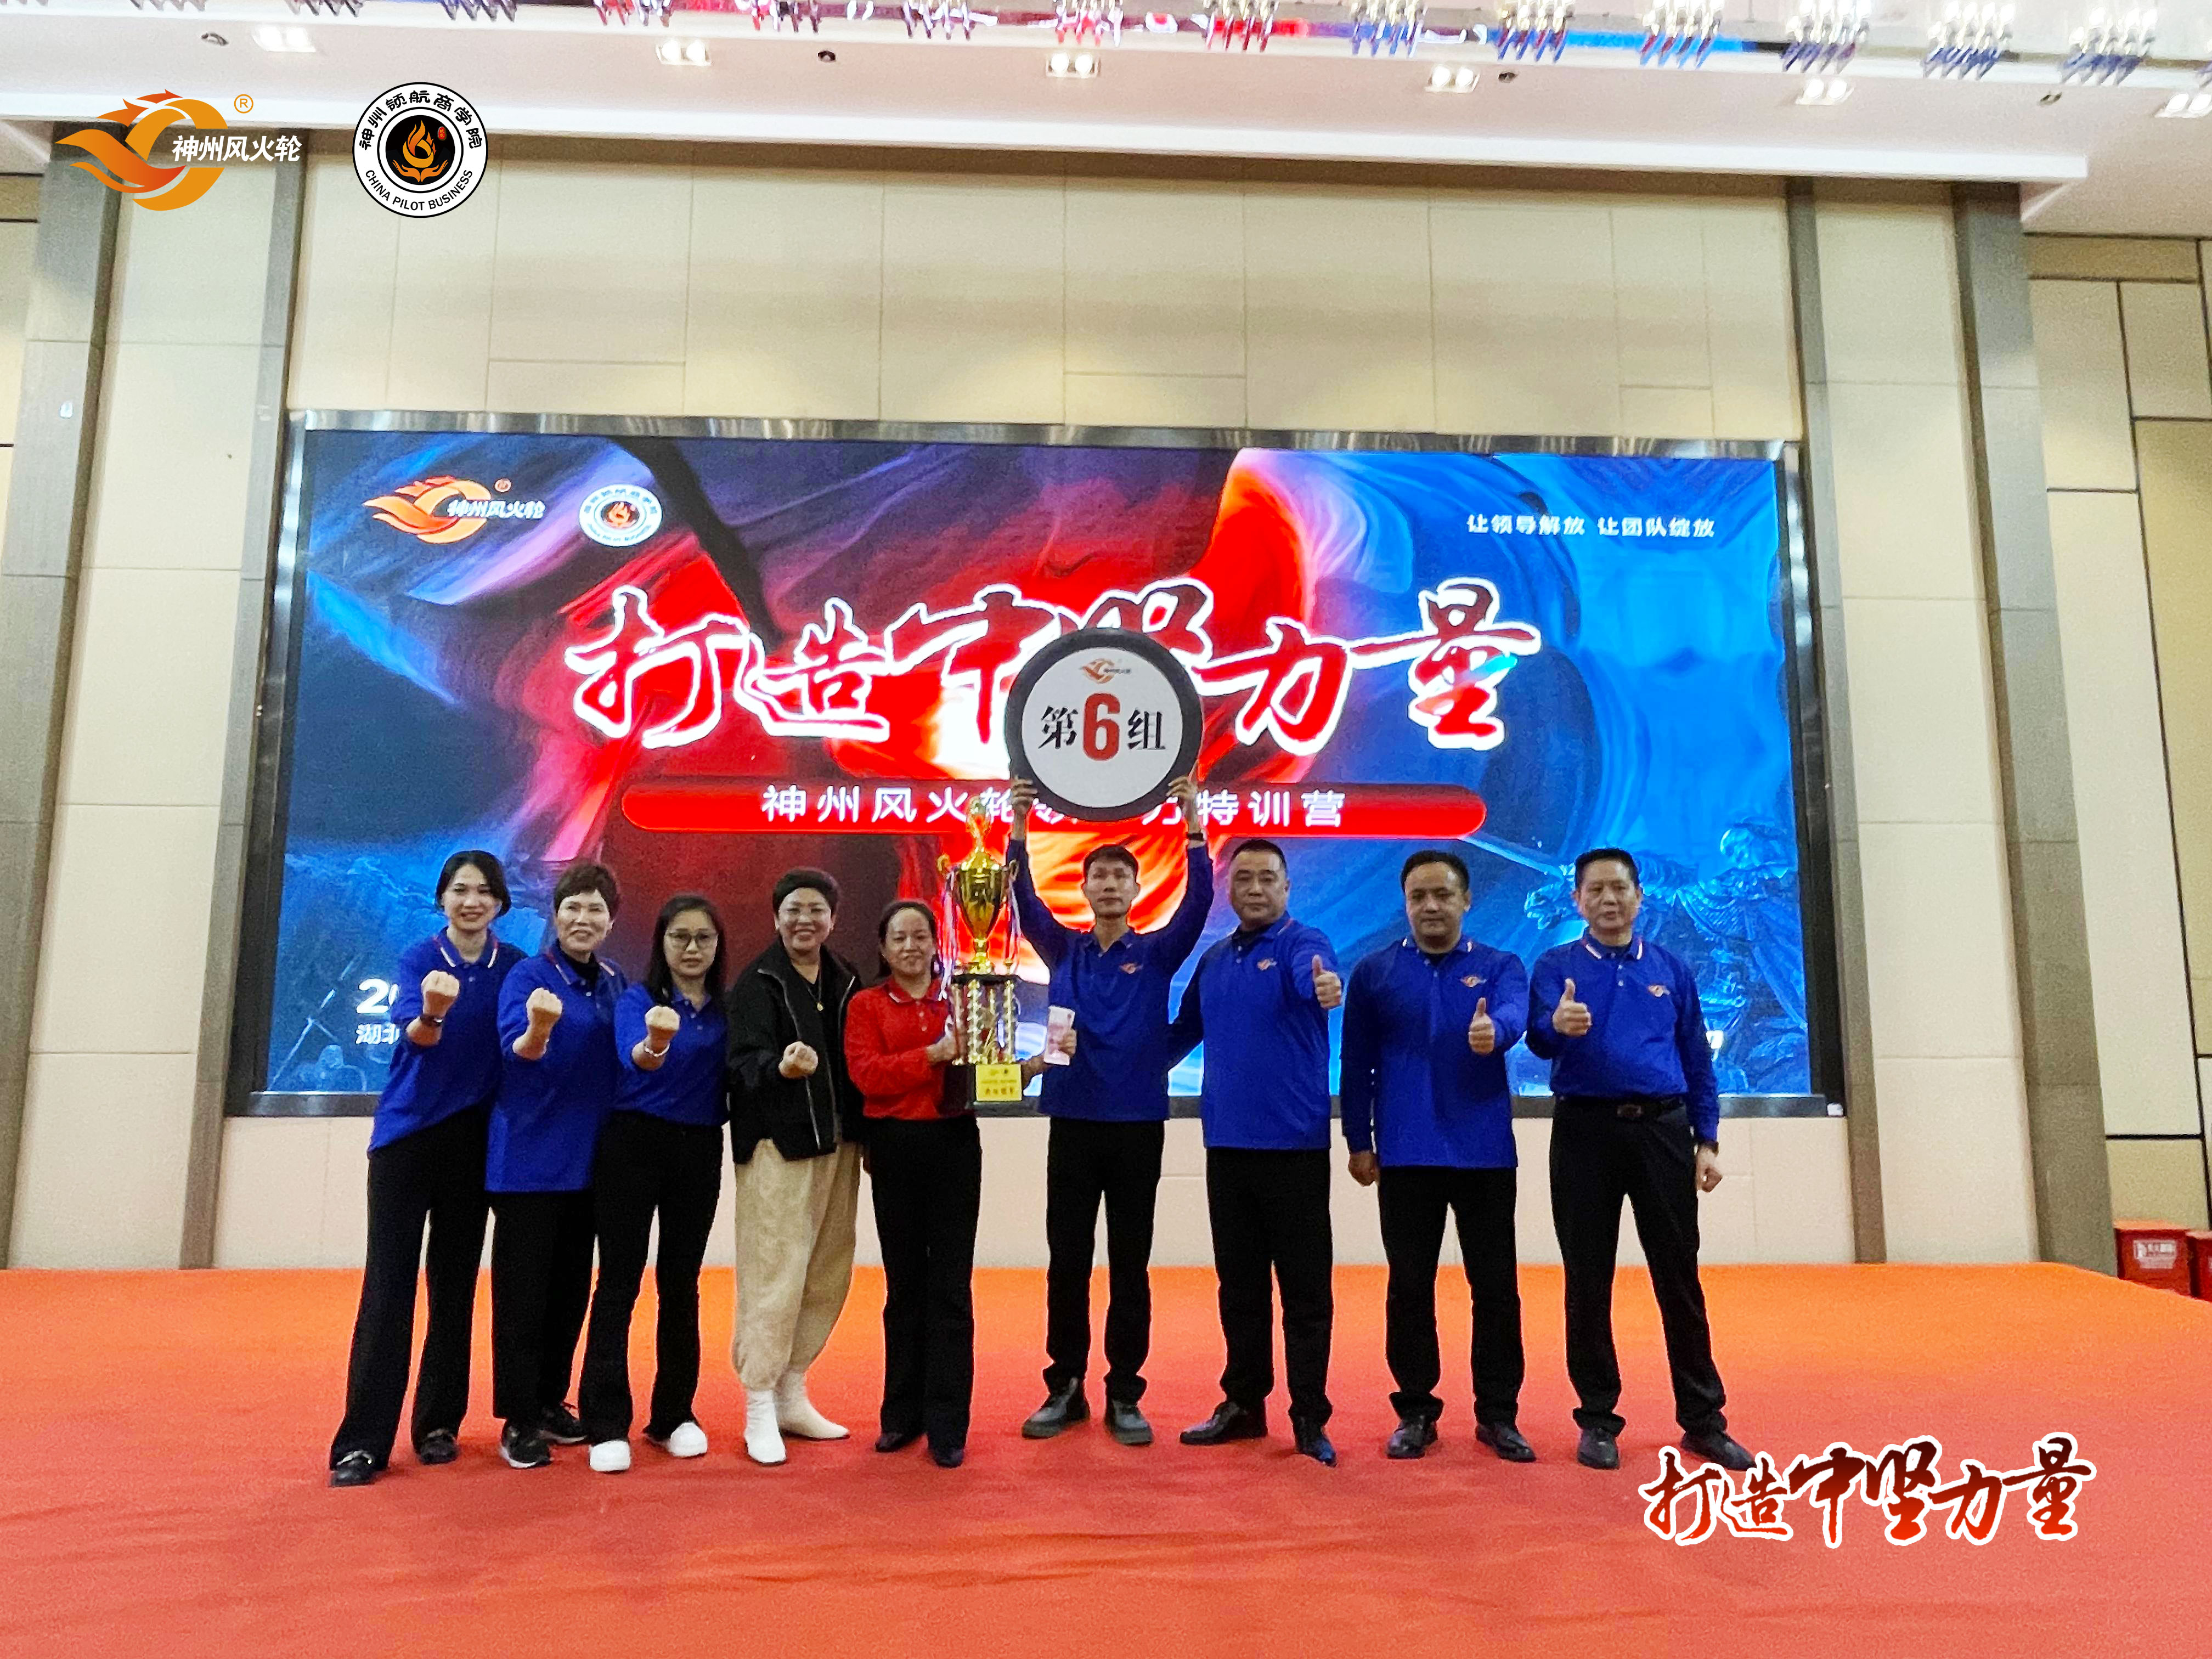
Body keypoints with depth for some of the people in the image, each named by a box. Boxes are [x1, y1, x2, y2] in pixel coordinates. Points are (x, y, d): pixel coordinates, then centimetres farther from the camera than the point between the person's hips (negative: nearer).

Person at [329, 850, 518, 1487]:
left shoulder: (514, 967, 0)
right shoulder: (419, 957, -6)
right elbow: (415, 1034, -25)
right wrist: (432, 1012, -44)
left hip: (473, 1140, 2)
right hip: (407, 1132, -2)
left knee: (455, 1281, 9)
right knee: (388, 1282, -4)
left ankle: (439, 1423, 19)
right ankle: (363, 1440, 2)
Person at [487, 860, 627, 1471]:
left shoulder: (616, 985, 7)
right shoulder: (528, 976, -9)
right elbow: (515, 1051, -26)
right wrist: (537, 1031, -46)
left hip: (588, 1159, 6)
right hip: (529, 1158, -6)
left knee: (572, 1287, 14)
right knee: (523, 1289, 0)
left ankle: (550, 1401, 28)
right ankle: (518, 1420, 11)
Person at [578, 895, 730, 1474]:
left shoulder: (726, 1009, 4)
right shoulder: (637, 1000, -8)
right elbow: (633, 1057, -29)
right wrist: (655, 1044, -50)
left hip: (701, 1150, 4)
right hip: (635, 1143, -4)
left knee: (681, 1283, 11)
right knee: (620, 1281, -1)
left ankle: (674, 1415, 22)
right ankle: (606, 1425, 7)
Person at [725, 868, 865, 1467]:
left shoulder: (845, 982, 11)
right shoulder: (757, 982, -6)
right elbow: (744, 1059, -17)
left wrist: (863, 1136, 9)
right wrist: (780, 1067, -38)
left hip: (837, 1144, 6)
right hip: (777, 1146, -6)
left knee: (828, 1277, 10)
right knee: (776, 1275, -6)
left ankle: (792, 1395, 25)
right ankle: (760, 1409, 7)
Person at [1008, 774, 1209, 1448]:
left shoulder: (1157, 953, 3)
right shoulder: (1063, 950, 6)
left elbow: (1197, 901, -10)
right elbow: (1024, 899, -6)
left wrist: (1194, 826, -22)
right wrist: (1020, 829, -19)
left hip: (1137, 1124, -1)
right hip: (1072, 1121, 1)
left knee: (1130, 1265, 6)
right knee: (1066, 1262, 7)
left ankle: (1125, 1394, 17)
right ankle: (1064, 1387, 20)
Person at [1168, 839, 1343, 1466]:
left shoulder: (1304, 944, -7)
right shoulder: (1214, 960, 12)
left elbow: (1313, 976, -31)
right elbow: (1185, 1030, 21)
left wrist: (1325, 988, -54)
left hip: (1295, 1144, -5)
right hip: (1228, 1143, 6)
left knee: (1305, 1288, 3)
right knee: (1239, 1284, 15)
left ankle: (1310, 1418, 15)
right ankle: (1243, 1403, 27)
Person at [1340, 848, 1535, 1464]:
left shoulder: (1500, 966, 3)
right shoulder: (1374, 972, 4)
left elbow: (1513, 1014, -20)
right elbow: (1356, 1064, 5)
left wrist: (1493, 1030, -43)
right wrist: (1359, 1142, 2)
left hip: (1485, 1153, 0)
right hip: (1405, 1156, 0)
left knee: (1496, 1288, 7)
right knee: (1410, 1288, 8)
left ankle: (1498, 1414, 22)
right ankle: (1415, 1411, 22)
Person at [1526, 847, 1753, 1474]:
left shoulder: (1672, 969, 11)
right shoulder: (1555, 967, 2)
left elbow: (1698, 1061, 12)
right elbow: (1540, 1039, -16)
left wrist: (1707, 1141, 4)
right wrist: (1559, 1025, -39)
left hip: (1663, 1131, 2)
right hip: (1585, 1132, -2)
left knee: (1679, 1277, 6)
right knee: (1589, 1281, 5)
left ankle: (1703, 1420, 19)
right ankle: (1598, 1419, 17)